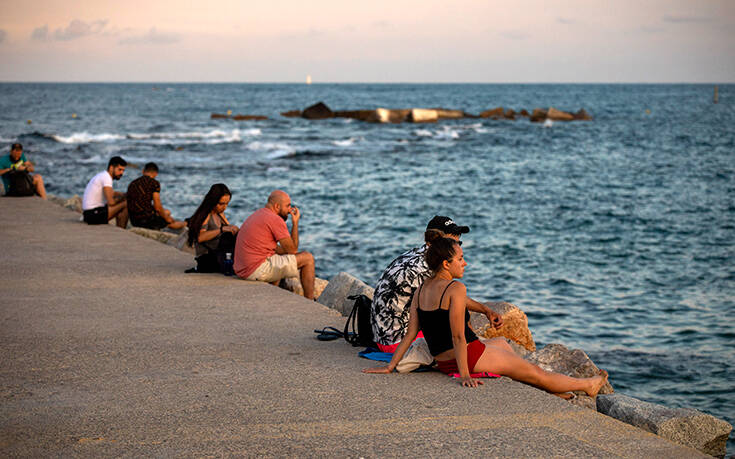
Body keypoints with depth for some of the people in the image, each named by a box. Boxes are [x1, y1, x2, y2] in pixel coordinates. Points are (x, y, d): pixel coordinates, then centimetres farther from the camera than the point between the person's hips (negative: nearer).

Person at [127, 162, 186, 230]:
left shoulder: (132, 183, 12)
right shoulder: (154, 183, -9)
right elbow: (157, 207, -14)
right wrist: (166, 218, 7)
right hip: (147, 219, -7)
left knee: (167, 212, 30)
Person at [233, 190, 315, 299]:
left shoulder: (258, 215, 18)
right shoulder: (275, 219, -12)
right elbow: (292, 249, -6)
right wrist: (295, 223, 2)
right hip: (257, 270, -10)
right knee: (308, 258, -1)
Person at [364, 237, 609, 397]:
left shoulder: (421, 290, 4)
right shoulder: (456, 288, -19)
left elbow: (410, 332, 2)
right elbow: (458, 336, -23)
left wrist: (391, 365, 5)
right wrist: (464, 375, -23)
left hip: (443, 362, 9)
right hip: (469, 357, -8)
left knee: (502, 342, 35)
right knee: (536, 373, 11)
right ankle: (587, 385, 28)